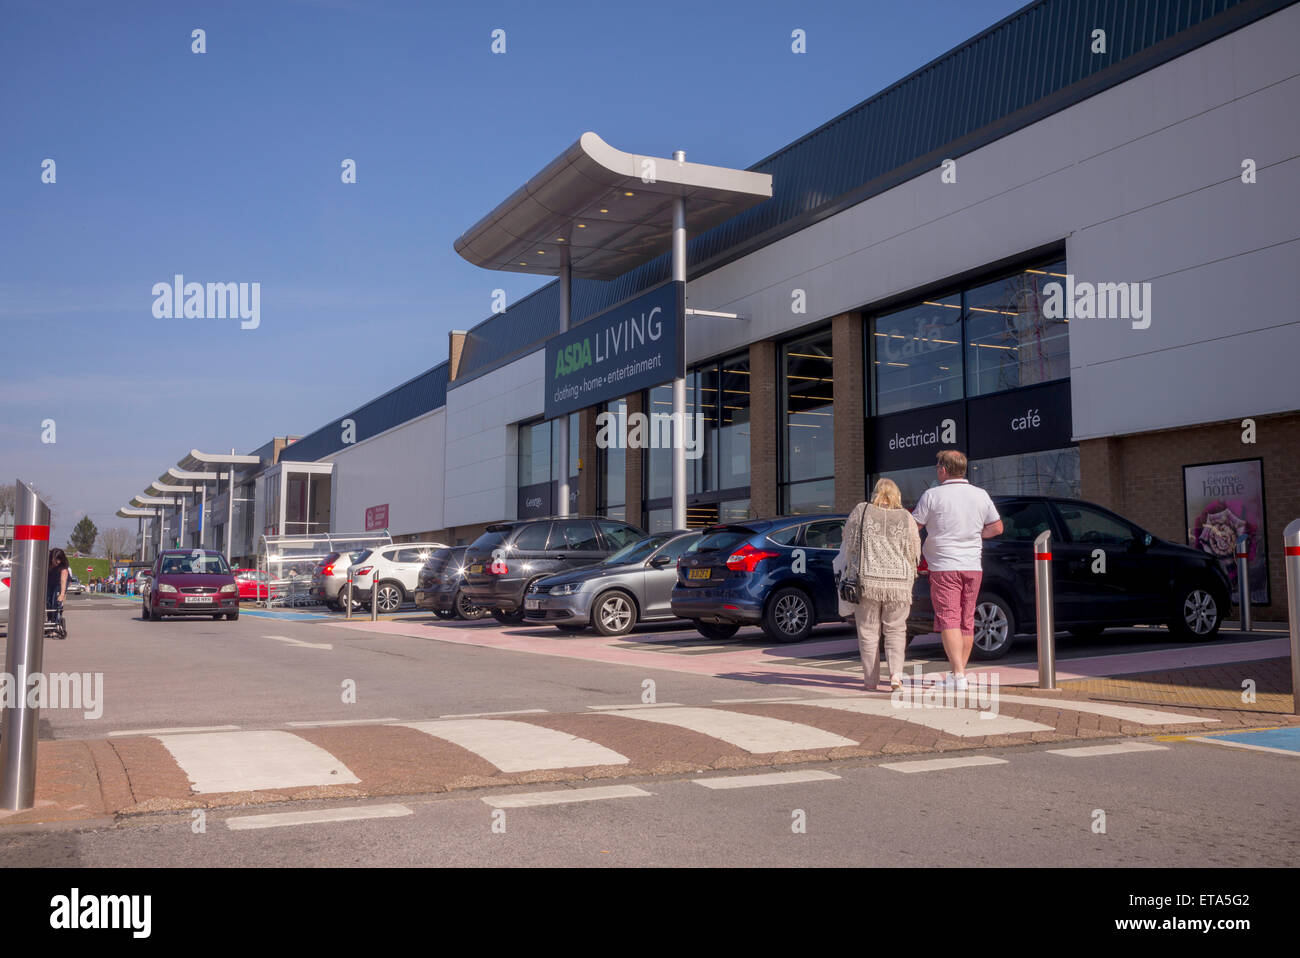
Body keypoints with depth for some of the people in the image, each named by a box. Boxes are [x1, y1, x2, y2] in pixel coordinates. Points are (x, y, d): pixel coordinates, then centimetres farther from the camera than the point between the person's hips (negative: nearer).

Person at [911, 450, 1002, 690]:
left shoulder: (933, 495, -8)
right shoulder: (981, 495, 6)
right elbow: (997, 528, 11)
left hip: (944, 566, -5)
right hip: (973, 566, 5)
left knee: (949, 620, -7)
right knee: (967, 622, 12)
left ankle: (958, 674, -17)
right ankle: (959, 673, 17)